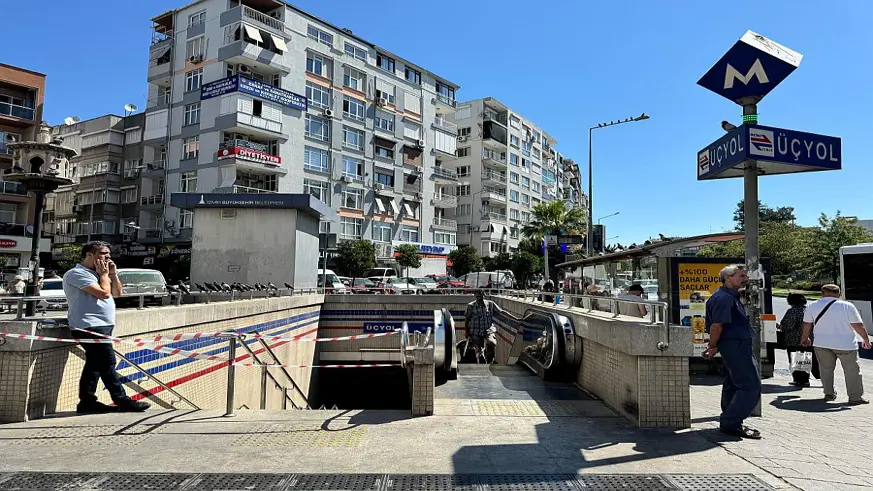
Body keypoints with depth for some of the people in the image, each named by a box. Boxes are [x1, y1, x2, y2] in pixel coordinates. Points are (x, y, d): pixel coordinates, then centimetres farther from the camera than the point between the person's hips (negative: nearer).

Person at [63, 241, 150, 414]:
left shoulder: (98, 273, 19)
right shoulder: (78, 273, -11)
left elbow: (117, 293, 18)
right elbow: (104, 293, -20)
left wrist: (113, 273, 7)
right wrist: (104, 274, -5)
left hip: (101, 325, 10)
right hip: (90, 326, -10)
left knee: (95, 363, 11)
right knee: (107, 363, -8)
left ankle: (87, 401, 17)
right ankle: (122, 401, -4)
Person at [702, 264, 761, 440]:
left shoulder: (731, 296, 19)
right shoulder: (723, 298, -16)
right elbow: (716, 326, -19)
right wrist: (713, 347, -8)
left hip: (738, 345, 11)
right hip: (735, 346, -11)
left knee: (733, 385, 15)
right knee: (751, 387, -9)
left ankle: (729, 424, 23)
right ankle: (731, 423, -5)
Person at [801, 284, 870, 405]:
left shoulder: (812, 307, 2)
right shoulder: (847, 306, -7)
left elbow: (806, 325, 12)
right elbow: (858, 325, -6)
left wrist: (805, 338, 28)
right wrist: (866, 340, 8)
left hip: (821, 344, 3)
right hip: (846, 344, -2)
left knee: (826, 369, 14)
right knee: (852, 370, 7)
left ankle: (829, 394, 18)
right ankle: (855, 397, 9)